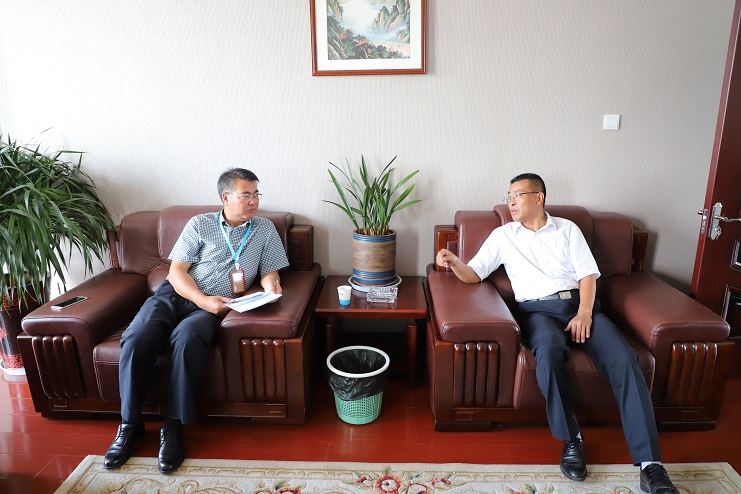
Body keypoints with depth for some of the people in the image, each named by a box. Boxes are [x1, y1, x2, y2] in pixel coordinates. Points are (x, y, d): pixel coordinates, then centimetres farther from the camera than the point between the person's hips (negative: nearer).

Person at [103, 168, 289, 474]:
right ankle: (129, 424, -7)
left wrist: (270, 284, -14)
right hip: (175, 294, 2)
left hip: (215, 307, -1)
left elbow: (269, 272, 12)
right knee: (136, 338, -27)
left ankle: (174, 427, -23)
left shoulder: (265, 229, 13)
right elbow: (177, 271, 3)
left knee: (187, 337, -35)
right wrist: (203, 300, -14)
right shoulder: (200, 224, 9)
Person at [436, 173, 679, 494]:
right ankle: (571, 440, -15)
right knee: (548, 353, -36)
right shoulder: (503, 236, 16)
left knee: (623, 359, -23)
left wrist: (584, 313, -9)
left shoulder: (567, 229, 16)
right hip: (538, 309, -1)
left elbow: (588, 274, 8)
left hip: (578, 304, 2)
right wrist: (454, 262, -13)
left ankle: (650, 463, -20)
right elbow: (473, 274, 10)